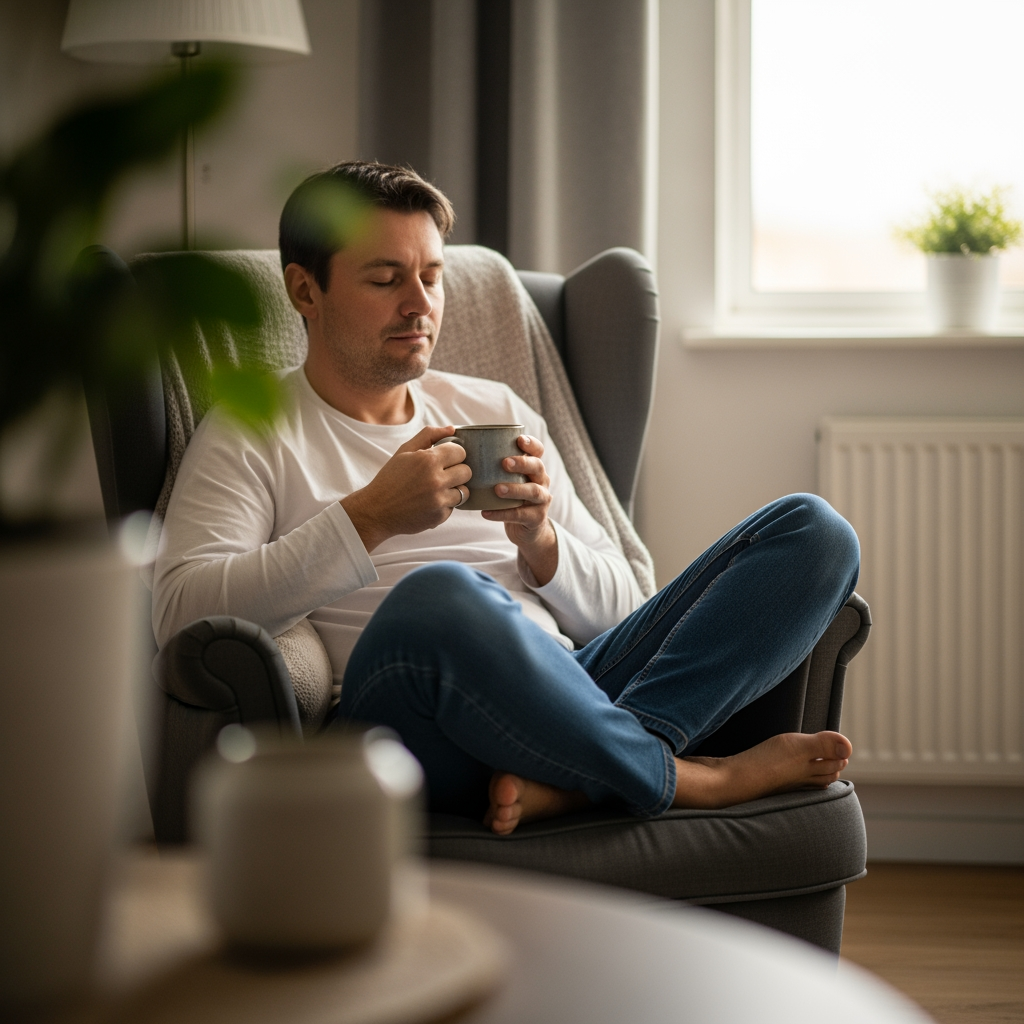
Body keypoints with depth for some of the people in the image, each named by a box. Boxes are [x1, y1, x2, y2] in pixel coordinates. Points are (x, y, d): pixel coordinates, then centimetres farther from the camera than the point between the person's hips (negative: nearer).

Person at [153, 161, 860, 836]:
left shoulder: (496, 412, 27)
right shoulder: (250, 437, 13)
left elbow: (618, 609, 23)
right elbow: (181, 614, -7)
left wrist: (538, 540, 0)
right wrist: (371, 517, -14)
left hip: (568, 693, 6)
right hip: (405, 727, -5)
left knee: (813, 529, -8)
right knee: (438, 595, -41)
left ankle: (567, 779, -29)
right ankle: (699, 781, -19)